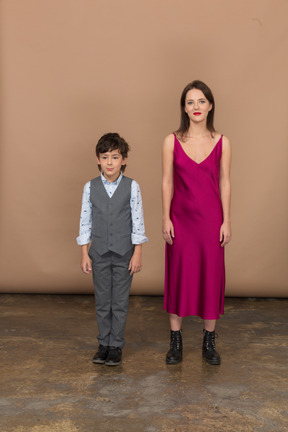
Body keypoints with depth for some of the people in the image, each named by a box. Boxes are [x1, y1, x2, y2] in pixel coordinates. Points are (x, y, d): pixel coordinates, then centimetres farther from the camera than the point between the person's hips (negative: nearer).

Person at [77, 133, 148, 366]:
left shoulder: (132, 186, -6)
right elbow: (85, 220, 2)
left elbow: (138, 221, -4)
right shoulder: (90, 187, -1)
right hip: (99, 253, 2)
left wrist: (137, 253, -6)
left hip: (124, 253, -1)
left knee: (120, 303, 8)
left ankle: (116, 346, 22)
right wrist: (84, 254, 1)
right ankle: (104, 343, 27)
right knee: (102, 302, 12)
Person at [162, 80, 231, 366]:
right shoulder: (172, 141, -1)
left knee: (211, 275, 7)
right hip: (181, 218, 0)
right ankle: (175, 342, 20)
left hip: (211, 218, 1)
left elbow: (224, 183, 2)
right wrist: (166, 219, -4)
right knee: (178, 275, 6)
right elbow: (167, 182, 0)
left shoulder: (222, 143, 1)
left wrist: (226, 221, -1)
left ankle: (209, 342, 23)